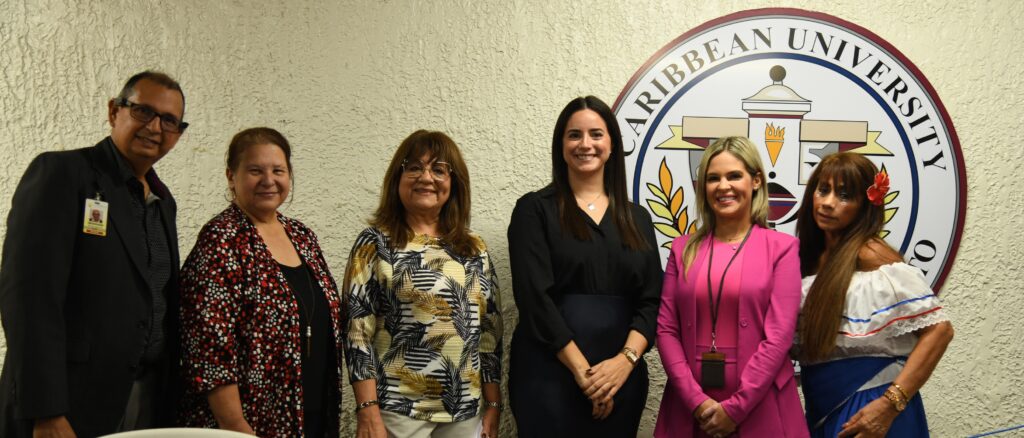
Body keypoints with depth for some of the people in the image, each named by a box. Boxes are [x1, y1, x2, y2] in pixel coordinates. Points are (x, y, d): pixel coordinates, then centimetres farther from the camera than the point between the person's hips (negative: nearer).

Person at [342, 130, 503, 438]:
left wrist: (493, 406, 5)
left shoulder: (474, 248, 8)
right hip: (397, 410, -4)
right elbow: (357, 330, -9)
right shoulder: (375, 243, -4)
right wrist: (368, 412, -14)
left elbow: (490, 330, 9)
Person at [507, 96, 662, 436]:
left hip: (621, 376, 4)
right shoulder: (535, 209, -1)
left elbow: (651, 300, 3)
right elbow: (535, 296, -10)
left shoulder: (636, 218, 11)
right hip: (550, 374, -3)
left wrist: (626, 360, -13)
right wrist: (582, 369, -14)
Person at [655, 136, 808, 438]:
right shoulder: (683, 249, 6)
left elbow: (779, 336, -8)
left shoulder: (781, 247, -2)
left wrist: (735, 408, -12)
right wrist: (697, 401, -9)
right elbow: (666, 328, 1)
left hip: (759, 410, -2)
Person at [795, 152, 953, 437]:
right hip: (822, 411, 6)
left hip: (868, 410, -6)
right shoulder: (813, 256, 6)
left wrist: (890, 404, -22)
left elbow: (938, 329, -17)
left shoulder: (870, 254, -13)